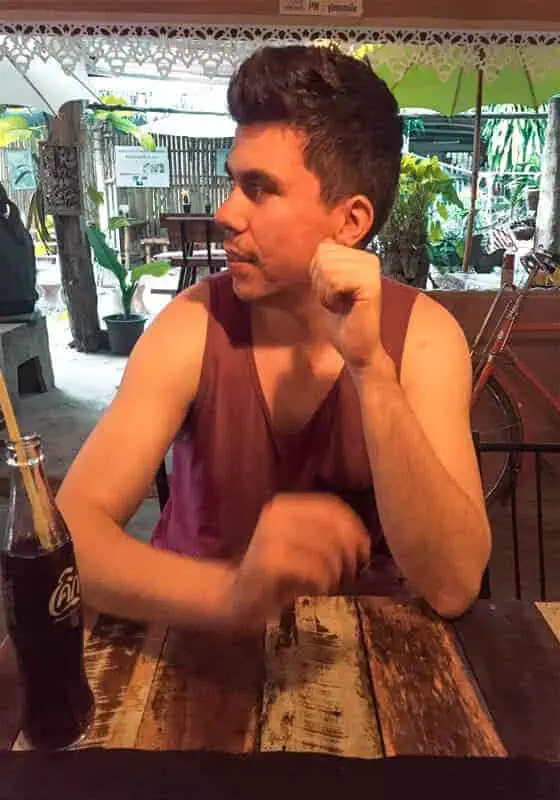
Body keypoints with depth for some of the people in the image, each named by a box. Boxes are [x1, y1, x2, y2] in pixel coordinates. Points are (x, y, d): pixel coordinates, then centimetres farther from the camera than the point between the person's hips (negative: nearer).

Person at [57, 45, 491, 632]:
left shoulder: (422, 336, -13)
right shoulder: (191, 326, -13)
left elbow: (453, 587, -22)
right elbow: (69, 532, -20)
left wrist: (369, 365, -31)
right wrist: (232, 591, -37)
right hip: (207, 630, 1)